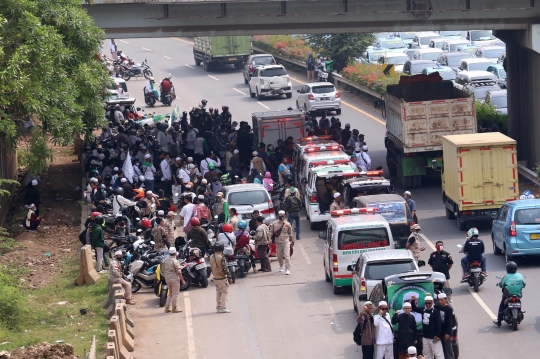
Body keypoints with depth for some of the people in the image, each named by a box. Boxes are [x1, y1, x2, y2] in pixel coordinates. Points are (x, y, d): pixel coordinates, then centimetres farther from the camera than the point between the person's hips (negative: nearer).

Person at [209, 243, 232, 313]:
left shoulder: (211, 257, 3)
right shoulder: (222, 257, -19)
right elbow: (225, 268, -19)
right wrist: (229, 277, -12)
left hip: (215, 278, 7)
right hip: (222, 278, -7)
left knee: (218, 292, 17)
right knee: (224, 292, -1)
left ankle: (218, 307, 19)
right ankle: (223, 307, -6)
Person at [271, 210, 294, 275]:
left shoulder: (287, 224, -1)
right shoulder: (274, 224, 1)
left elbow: (290, 233, 7)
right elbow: (271, 233, 6)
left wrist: (292, 240, 10)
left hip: (286, 242, -2)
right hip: (278, 242, 2)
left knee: (287, 256, -12)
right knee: (279, 255, 13)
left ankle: (287, 269, -12)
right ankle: (281, 266, 39)